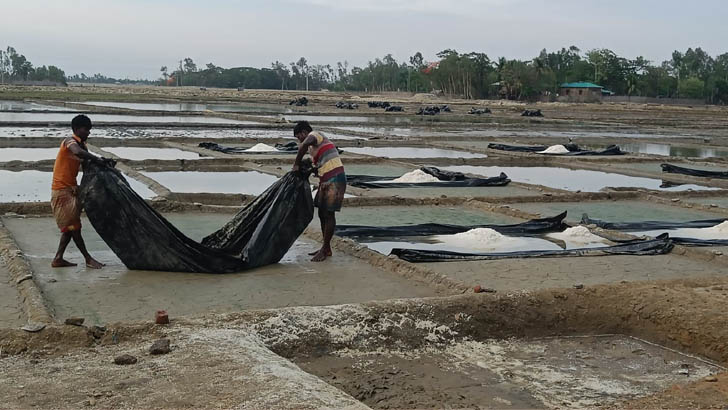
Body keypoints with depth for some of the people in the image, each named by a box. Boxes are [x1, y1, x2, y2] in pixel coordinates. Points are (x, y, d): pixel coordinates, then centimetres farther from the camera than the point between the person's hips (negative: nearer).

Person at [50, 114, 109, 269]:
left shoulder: (82, 145, 12)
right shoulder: (69, 141, -14)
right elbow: (77, 152, -38)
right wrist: (97, 159, -32)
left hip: (71, 189, 9)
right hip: (62, 190, -9)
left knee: (70, 226, 11)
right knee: (73, 225, -4)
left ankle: (58, 259, 16)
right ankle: (88, 259, 0)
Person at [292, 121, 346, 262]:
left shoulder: (314, 134, -4)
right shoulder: (315, 147, 25)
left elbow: (304, 145, -28)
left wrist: (296, 164, -19)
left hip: (334, 180, -10)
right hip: (326, 181, 10)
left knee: (329, 214, -6)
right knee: (322, 214, 12)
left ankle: (326, 249, -1)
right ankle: (326, 248, 20)